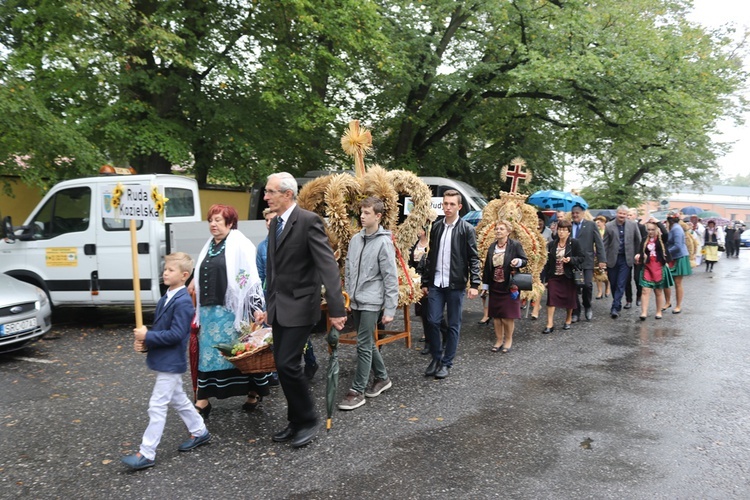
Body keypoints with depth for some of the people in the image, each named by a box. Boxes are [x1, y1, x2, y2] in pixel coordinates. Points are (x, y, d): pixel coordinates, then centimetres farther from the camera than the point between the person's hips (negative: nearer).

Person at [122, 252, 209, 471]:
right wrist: (144, 341, -2)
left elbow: (176, 334, -25)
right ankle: (200, 432, 36)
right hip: (165, 361, 10)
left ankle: (146, 454, 3)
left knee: (157, 406, -4)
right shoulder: (166, 298, 9)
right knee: (177, 399, 21)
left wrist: (148, 336, -22)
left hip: (170, 362, -10)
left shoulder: (183, 302, -21)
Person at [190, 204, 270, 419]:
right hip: (209, 309, 7)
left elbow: (251, 278, -13)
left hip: (231, 310, -7)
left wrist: (256, 308, -18)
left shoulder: (239, 245, -8)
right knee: (207, 353, 8)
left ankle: (254, 392, 21)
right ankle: (202, 401, 14)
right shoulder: (209, 246, 14)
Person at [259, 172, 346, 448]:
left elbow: (328, 265, -20)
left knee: (288, 364, -11)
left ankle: (308, 420, 9)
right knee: (282, 365, 11)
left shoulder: (309, 220, -14)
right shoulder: (275, 223, 11)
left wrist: (336, 308, -26)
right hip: (279, 307, 8)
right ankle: (296, 421, 25)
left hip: (300, 306, -8)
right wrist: (269, 305, 19)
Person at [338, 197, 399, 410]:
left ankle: (357, 391, 4)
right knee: (368, 343, 16)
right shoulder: (356, 239, 7)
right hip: (355, 301, 7)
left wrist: (389, 310, -14)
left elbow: (391, 279, -12)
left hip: (371, 301, -7)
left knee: (364, 345, -4)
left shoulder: (384, 243, -12)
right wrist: (347, 295, 12)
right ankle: (382, 377, 33)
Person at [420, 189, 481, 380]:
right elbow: (431, 256, 13)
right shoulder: (436, 227, 9)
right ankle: (436, 358, 21)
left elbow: (473, 258, -6)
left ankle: (447, 362, 17)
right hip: (436, 284, 4)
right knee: (432, 321, 2)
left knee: (453, 325, 5)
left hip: (456, 285, -3)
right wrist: (425, 282, 12)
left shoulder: (466, 229, -4)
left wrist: (474, 283, -14)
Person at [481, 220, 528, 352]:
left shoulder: (515, 245, -7)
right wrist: (485, 285, 9)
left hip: (509, 287, -5)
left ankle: (508, 340, 19)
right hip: (494, 287, 5)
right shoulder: (492, 247, 8)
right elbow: (487, 267, 11)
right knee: (495, 316, 9)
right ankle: (499, 340, 22)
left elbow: (525, 260, -1)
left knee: (508, 317, 0)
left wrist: (518, 261, -24)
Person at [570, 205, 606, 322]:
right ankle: (576, 312, 14)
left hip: (587, 261, -2)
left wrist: (601, 260, -4)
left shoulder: (591, 225, 3)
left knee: (588, 285, -10)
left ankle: (587, 307, 17)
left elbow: (599, 243, 1)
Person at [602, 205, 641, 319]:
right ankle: (618, 304, 27)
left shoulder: (633, 225, 0)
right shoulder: (609, 226, -2)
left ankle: (615, 308, -5)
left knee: (621, 284, -5)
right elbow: (605, 244, -1)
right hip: (612, 258, 1)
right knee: (613, 284, 9)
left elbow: (638, 241, 8)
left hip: (625, 259, -1)